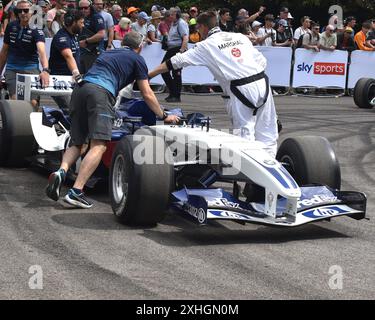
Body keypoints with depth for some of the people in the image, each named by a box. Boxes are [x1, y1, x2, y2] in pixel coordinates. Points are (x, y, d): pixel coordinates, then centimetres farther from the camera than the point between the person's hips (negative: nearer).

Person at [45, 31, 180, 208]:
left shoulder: (108, 52, 34)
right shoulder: (137, 59, 18)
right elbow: (147, 95, 20)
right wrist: (164, 116, 33)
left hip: (79, 89, 7)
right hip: (100, 93, -6)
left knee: (76, 143, 15)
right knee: (99, 145, -13)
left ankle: (61, 171, -14)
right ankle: (76, 192, -27)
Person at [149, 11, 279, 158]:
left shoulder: (206, 46, 9)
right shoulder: (240, 37, 21)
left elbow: (177, 61, 13)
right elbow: (262, 60, 16)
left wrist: (149, 74, 21)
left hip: (242, 89, -5)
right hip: (262, 81, 5)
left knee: (245, 134, 2)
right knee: (267, 134, 9)